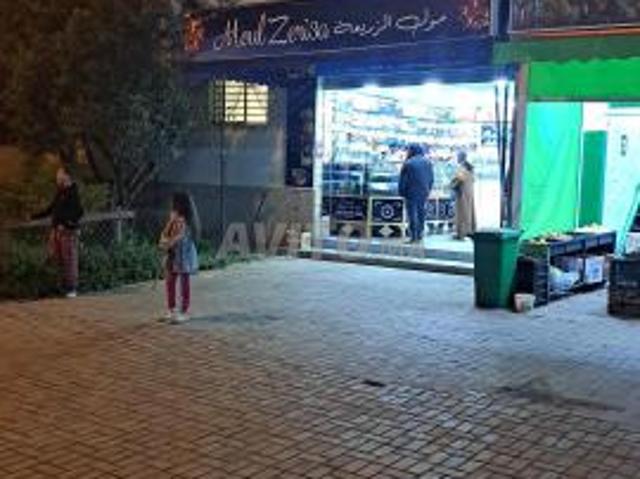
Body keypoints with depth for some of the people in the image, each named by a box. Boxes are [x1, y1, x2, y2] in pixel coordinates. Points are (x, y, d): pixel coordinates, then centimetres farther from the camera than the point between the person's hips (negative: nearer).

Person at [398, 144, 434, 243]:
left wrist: (401, 192, 0)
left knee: (412, 214, -1)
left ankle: (413, 237, -1)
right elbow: (431, 179, 11)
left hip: (411, 193, -5)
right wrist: (428, 190, 17)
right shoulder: (427, 162, 6)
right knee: (421, 213, 14)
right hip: (424, 193, 5)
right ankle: (420, 235, 18)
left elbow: (403, 180, -9)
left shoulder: (408, 163, -12)